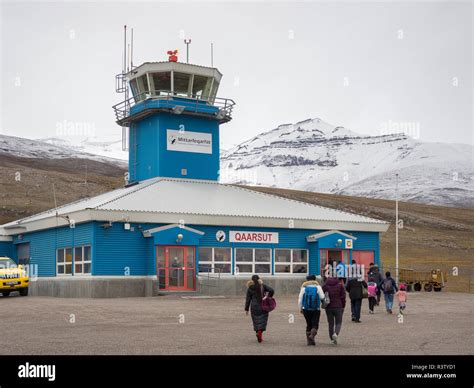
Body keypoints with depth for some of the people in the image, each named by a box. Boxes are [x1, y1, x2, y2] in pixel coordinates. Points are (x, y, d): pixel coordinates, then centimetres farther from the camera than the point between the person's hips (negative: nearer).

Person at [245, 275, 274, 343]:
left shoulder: (250, 288, 0)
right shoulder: (263, 286, -1)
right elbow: (271, 290, -11)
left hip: (254, 307, 1)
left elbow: (248, 299, 1)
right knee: (262, 320, 3)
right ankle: (260, 331, -17)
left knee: (256, 321, 13)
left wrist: (246, 309, 5)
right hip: (263, 306, -1)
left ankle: (258, 332, 12)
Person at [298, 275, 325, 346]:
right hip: (316, 310, -2)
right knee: (315, 324, 3)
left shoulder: (304, 287, 1)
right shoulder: (318, 287, -3)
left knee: (309, 324, 14)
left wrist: (300, 309, 10)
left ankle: (309, 340, 13)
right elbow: (322, 297, -4)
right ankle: (312, 335, -23)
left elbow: (300, 299, 1)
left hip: (306, 310, 2)